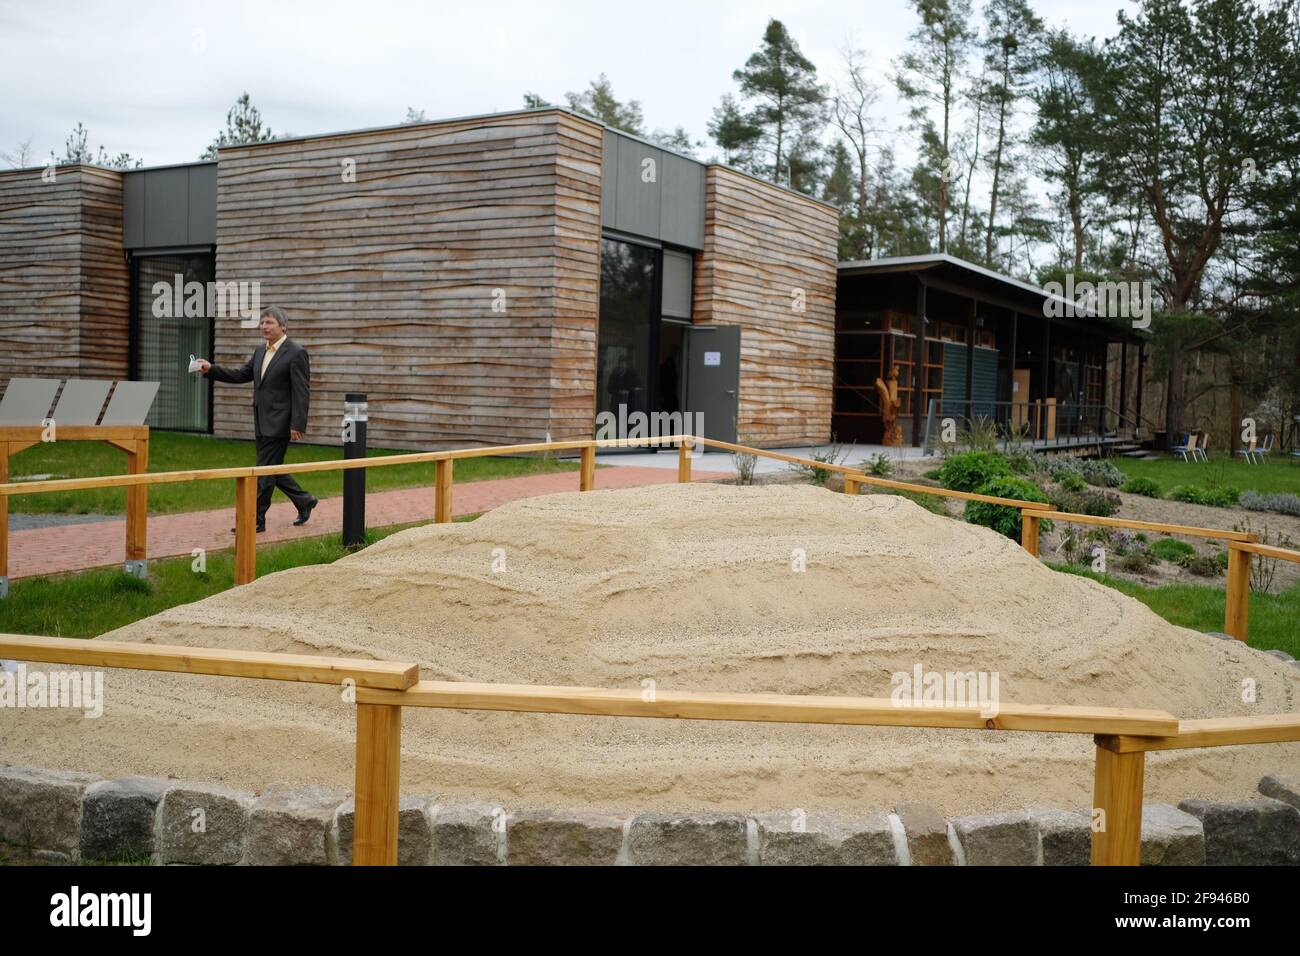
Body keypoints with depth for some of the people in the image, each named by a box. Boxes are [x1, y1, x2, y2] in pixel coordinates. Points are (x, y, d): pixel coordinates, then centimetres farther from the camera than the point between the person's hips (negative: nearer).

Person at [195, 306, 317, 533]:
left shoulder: (296, 353, -11)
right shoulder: (260, 351, 14)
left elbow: (302, 392, -15)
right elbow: (242, 375, 17)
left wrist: (297, 425, -19)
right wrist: (211, 369, 5)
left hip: (279, 424, -8)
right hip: (262, 424, 8)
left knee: (265, 471, -5)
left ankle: (256, 520, 1)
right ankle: (304, 502, 29)